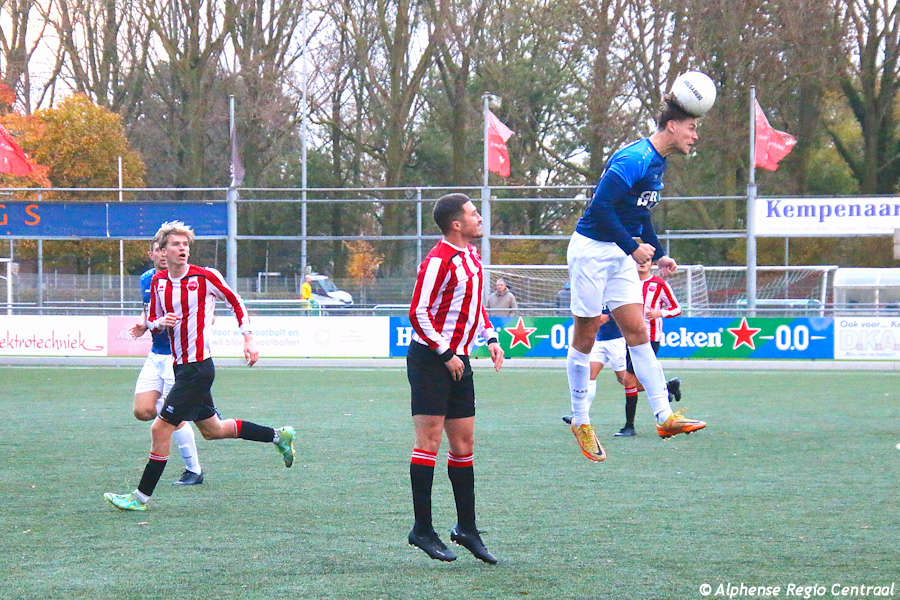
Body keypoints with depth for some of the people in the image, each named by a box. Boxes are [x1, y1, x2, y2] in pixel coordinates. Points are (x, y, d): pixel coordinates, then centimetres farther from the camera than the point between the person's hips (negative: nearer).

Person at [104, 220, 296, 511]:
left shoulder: (205, 277, -12)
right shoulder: (158, 282, 6)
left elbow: (235, 302, 1)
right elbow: (152, 321, 15)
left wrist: (249, 339, -2)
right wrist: (161, 322, -8)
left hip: (198, 367, -8)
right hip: (181, 366, 8)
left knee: (161, 429, -8)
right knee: (212, 429, 19)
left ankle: (141, 497, 2)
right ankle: (278, 436, 34)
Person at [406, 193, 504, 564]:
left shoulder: (471, 256, 13)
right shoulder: (439, 261, -16)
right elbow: (418, 313, -18)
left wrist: (490, 338, 14)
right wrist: (445, 355, -16)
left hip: (457, 360, 9)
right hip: (429, 360, -9)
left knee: (464, 443, 9)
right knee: (429, 441, -8)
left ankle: (467, 529, 15)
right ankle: (422, 530, -4)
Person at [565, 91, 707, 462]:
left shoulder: (658, 163, 11)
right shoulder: (634, 159, -20)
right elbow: (600, 206, -25)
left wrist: (658, 254, 21)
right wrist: (632, 247, -22)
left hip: (621, 257, 9)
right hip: (591, 250, -9)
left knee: (637, 332, 0)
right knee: (585, 338, 2)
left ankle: (664, 416, -6)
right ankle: (580, 421, 12)